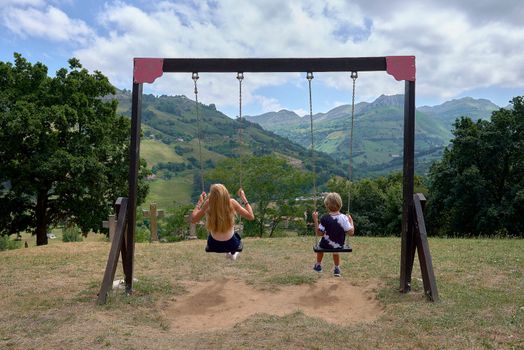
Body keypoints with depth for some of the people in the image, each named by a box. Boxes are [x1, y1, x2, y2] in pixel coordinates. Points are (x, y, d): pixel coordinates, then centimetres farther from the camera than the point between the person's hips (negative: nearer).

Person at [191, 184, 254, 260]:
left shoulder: (208, 203, -23)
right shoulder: (232, 202, -24)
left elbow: (193, 220, -10)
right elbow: (251, 216, -14)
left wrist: (200, 202, 0)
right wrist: (244, 198, -5)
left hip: (213, 246, 1)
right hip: (231, 245, -1)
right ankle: (233, 254, 60)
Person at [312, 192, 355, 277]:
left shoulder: (324, 218, -21)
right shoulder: (344, 218, -19)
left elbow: (319, 233, -15)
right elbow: (351, 232, -15)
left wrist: (315, 220, -9)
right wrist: (351, 221, -1)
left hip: (326, 245, -1)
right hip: (339, 246, 1)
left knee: (320, 243, 37)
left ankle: (318, 265, 49)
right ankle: (337, 268, 47)